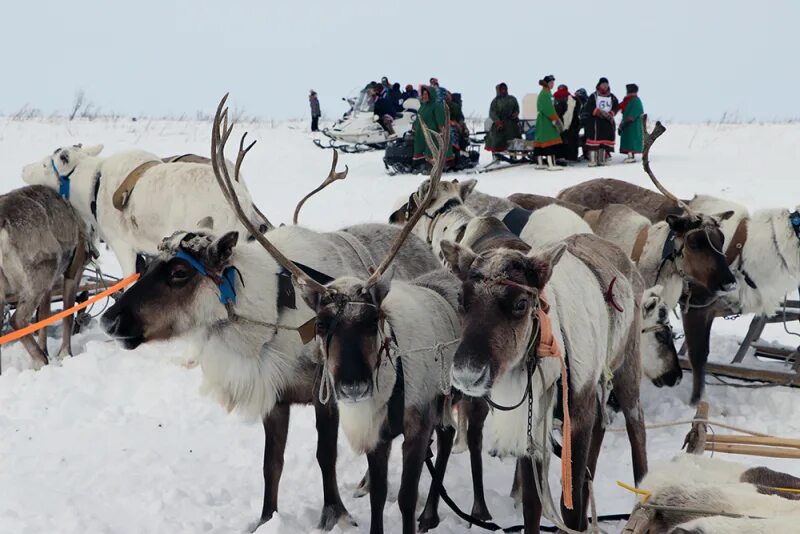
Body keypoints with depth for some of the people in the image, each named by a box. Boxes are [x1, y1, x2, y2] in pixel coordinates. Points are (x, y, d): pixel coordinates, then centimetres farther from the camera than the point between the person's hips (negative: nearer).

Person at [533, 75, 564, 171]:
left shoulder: (544, 93, 17)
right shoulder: (545, 94, -14)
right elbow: (548, 109, -21)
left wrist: (556, 119, 19)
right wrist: (555, 120, -19)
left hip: (542, 122, 10)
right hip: (546, 122, -10)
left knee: (541, 141, 11)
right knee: (550, 142, -12)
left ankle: (540, 163, 16)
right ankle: (551, 164, -15)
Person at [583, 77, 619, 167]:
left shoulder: (612, 97, 11)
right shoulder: (594, 96, -1)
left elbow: (616, 106, 7)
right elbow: (589, 107, -9)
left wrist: (611, 114, -11)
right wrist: (598, 112, -20)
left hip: (608, 121, 4)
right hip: (595, 120, -4)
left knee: (605, 140, 6)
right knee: (594, 139, -11)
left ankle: (601, 159, 14)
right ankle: (592, 160, -13)